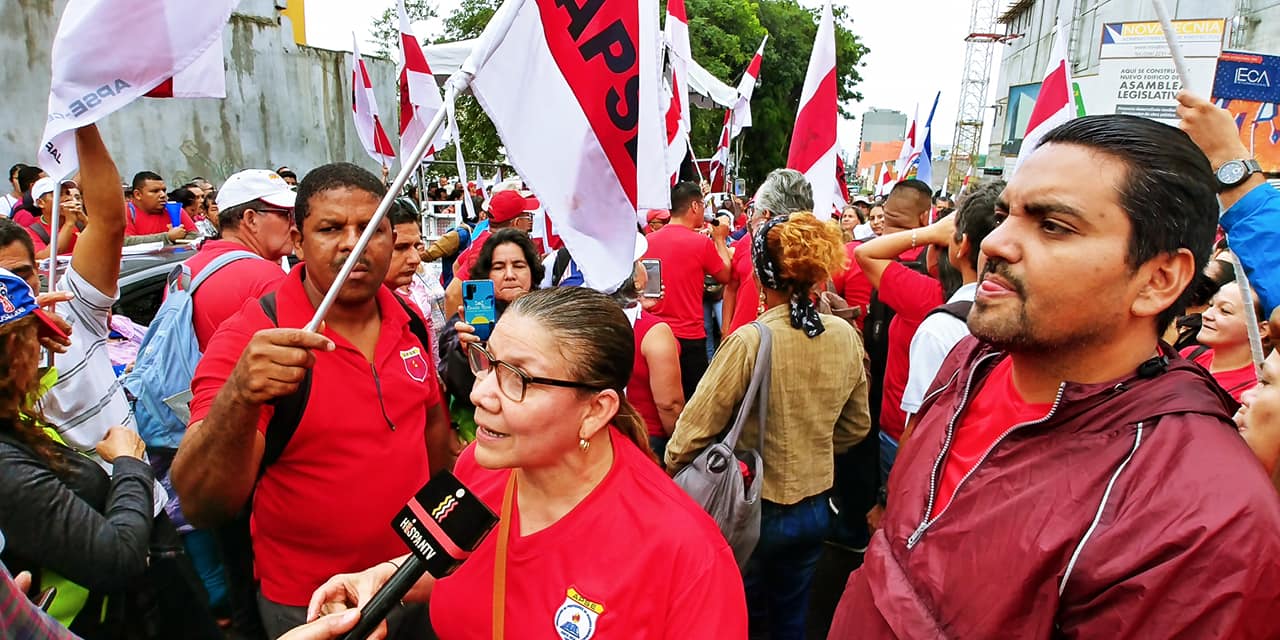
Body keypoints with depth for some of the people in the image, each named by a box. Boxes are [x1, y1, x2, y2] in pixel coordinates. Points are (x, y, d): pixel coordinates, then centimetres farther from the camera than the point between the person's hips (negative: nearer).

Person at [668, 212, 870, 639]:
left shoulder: (751, 341, -24)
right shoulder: (844, 335, -7)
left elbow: (693, 432, -19)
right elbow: (855, 426, 6)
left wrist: (672, 470, 1)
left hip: (753, 509, -5)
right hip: (815, 509, 5)